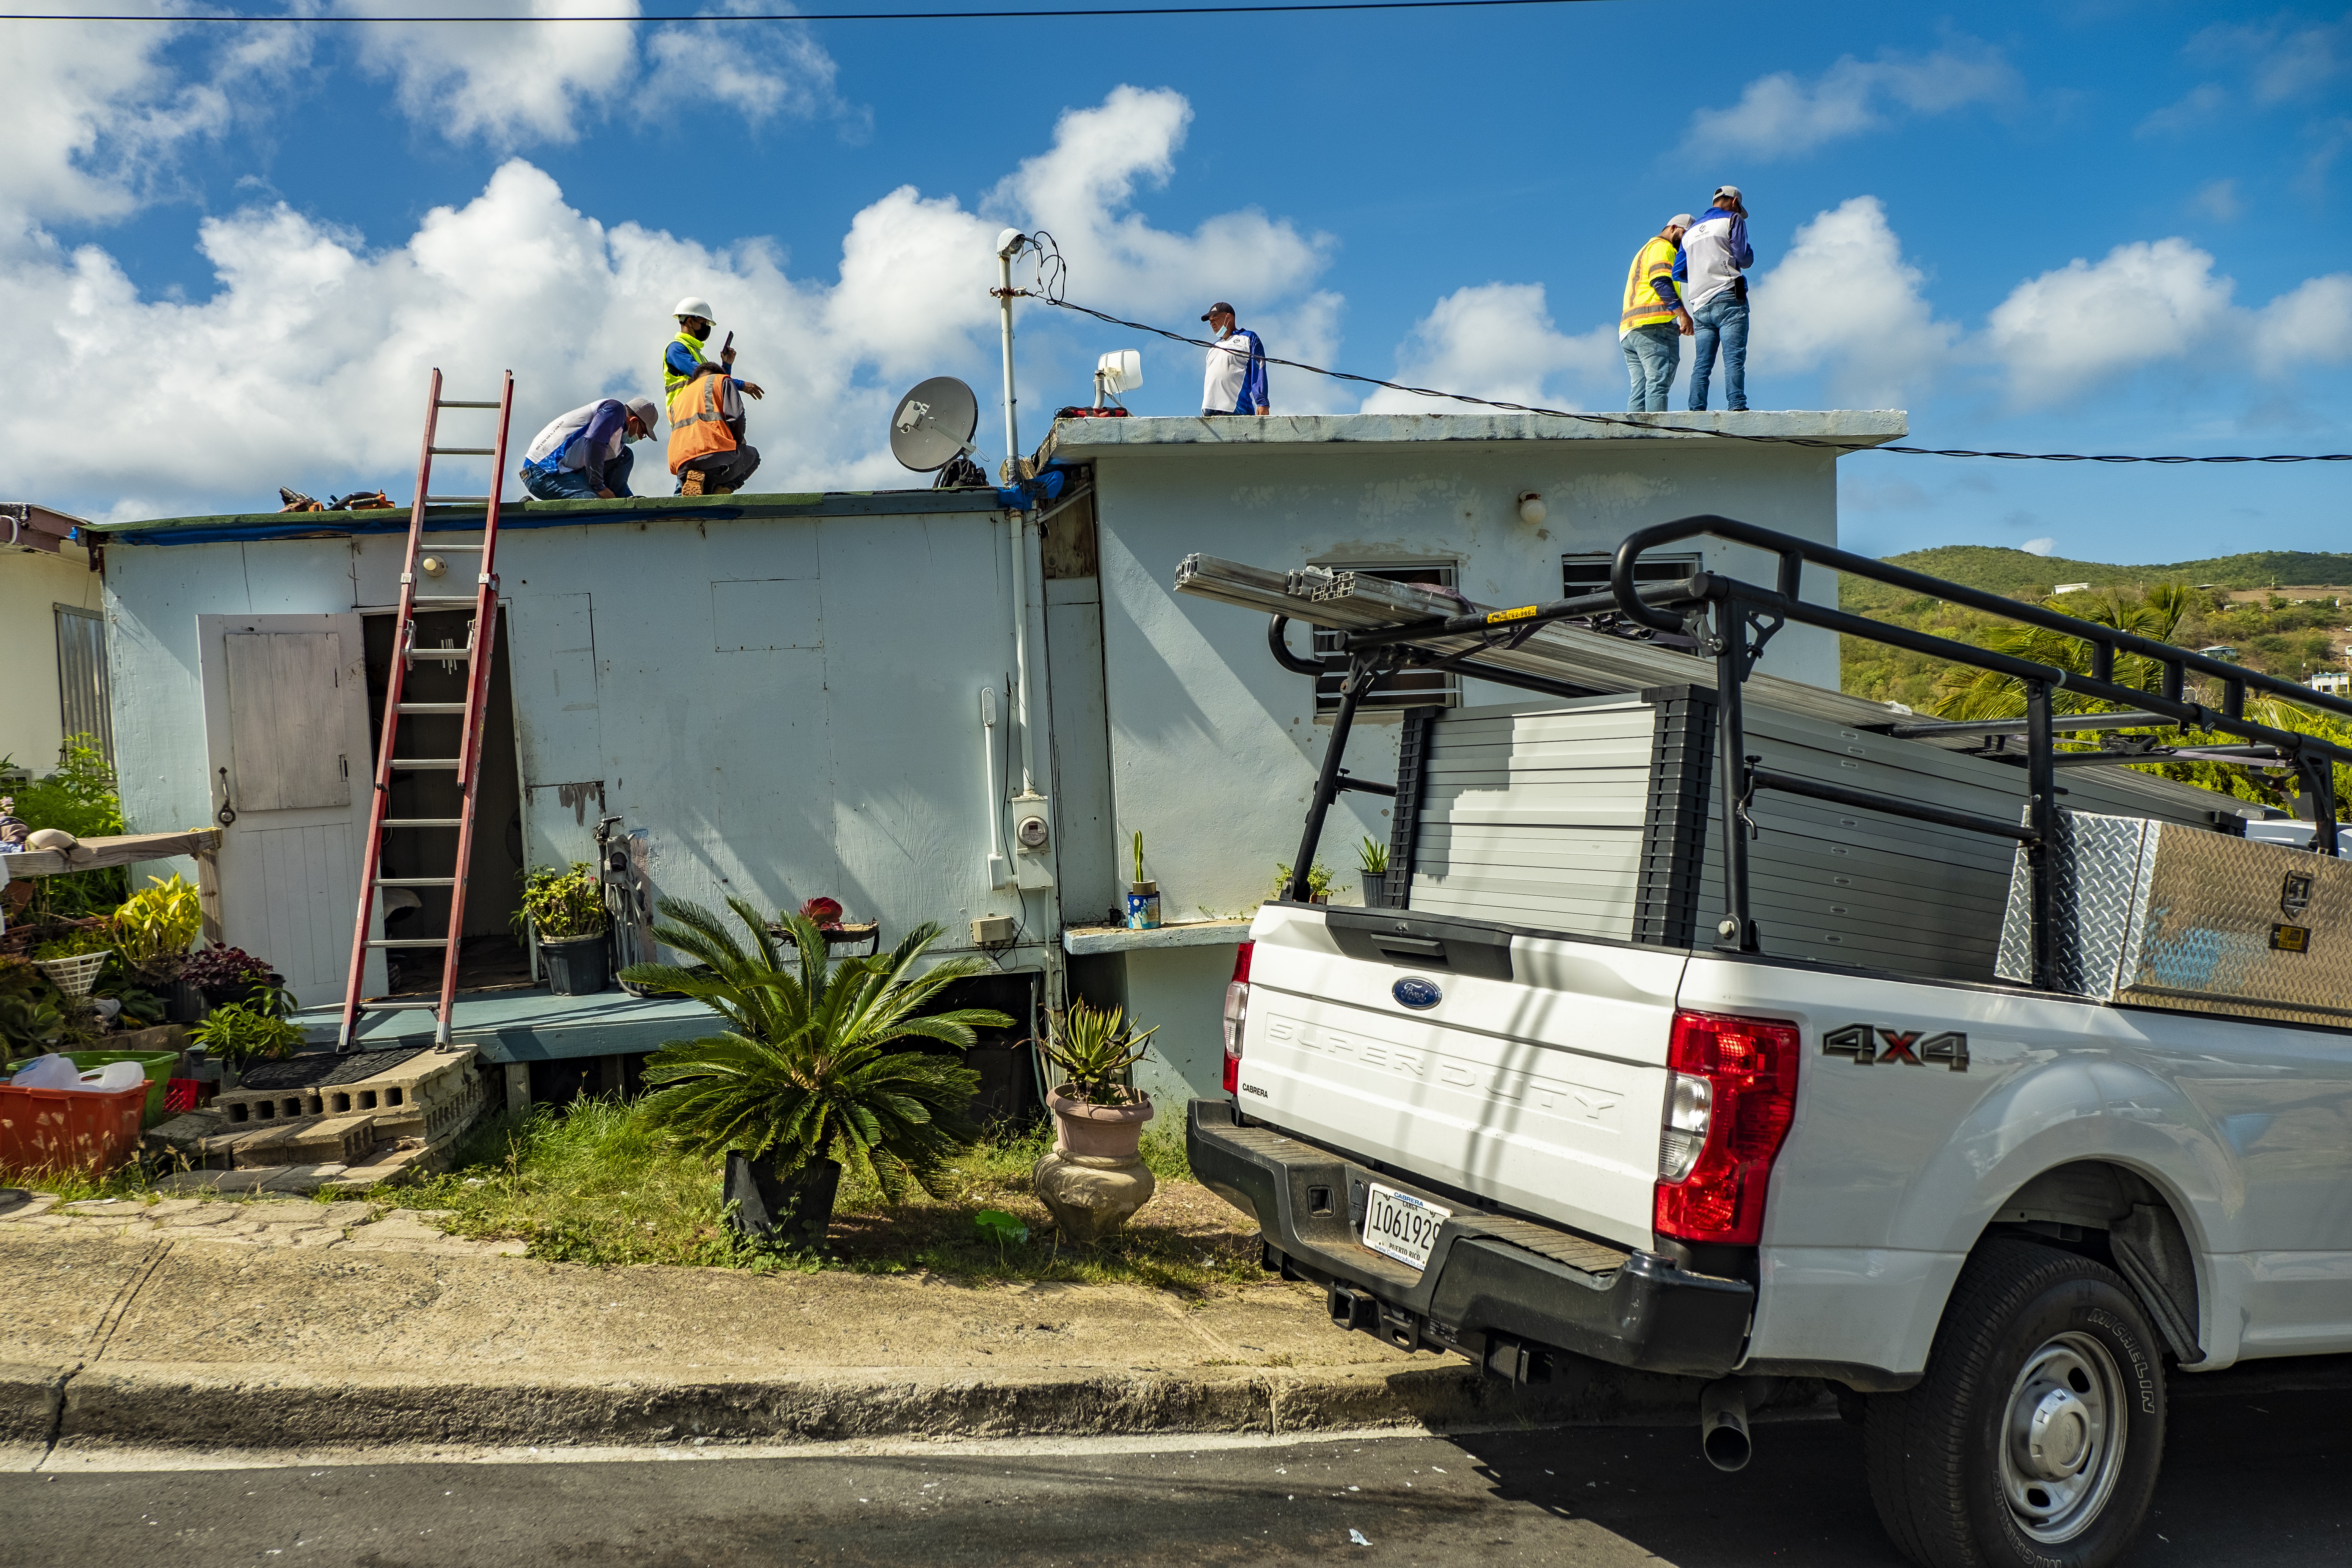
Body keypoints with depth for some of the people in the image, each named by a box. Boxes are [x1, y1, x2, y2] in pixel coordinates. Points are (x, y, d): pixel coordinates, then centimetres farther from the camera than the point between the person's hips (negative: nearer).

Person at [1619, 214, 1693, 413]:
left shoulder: (1645, 250, 34)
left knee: (1640, 388, 0)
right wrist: (1682, 313, -20)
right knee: (1659, 383, -18)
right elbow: (1661, 281, -12)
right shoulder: (1661, 247, 4)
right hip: (1654, 324, -9)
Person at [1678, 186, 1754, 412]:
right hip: (1729, 300, -5)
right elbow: (1745, 260, -3)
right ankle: (1736, 407, -23)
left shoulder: (1691, 232, 23)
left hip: (1700, 305, 5)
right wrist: (1750, 254, 19)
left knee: (1702, 364, 2)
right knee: (1734, 358, -13)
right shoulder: (1732, 220, 6)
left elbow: (1678, 273, 21)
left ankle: (1696, 412, -6)